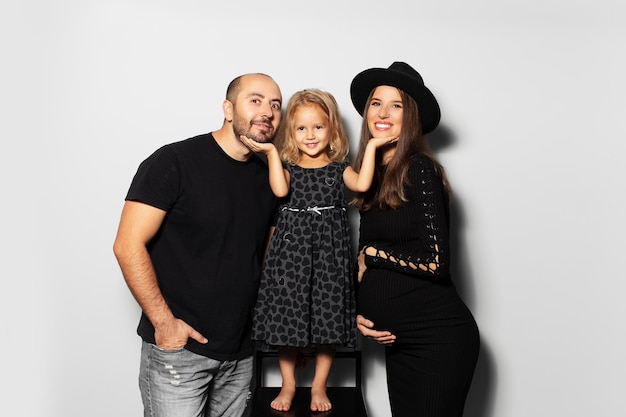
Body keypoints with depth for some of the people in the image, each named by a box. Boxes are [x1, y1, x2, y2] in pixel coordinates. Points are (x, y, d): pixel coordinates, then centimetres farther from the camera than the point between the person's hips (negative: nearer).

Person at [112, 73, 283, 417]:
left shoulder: (267, 177, 7)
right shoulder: (174, 162, -11)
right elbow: (128, 246, -14)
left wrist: (262, 321, 7)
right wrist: (164, 322, -15)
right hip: (177, 349, -5)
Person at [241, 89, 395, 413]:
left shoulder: (338, 167, 8)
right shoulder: (288, 165, 7)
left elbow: (361, 184, -11)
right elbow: (280, 190, -14)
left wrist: (371, 147, -9)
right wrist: (271, 152, -13)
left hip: (329, 246, 1)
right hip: (292, 245, 0)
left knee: (328, 317, 5)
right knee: (287, 314, 4)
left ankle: (319, 386, 23)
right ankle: (288, 385, 23)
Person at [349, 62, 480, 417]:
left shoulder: (420, 170, -12)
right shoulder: (374, 176, 9)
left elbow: (435, 261, -20)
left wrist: (370, 255, -9)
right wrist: (359, 314, 5)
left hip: (439, 338, -7)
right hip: (398, 340, 7)